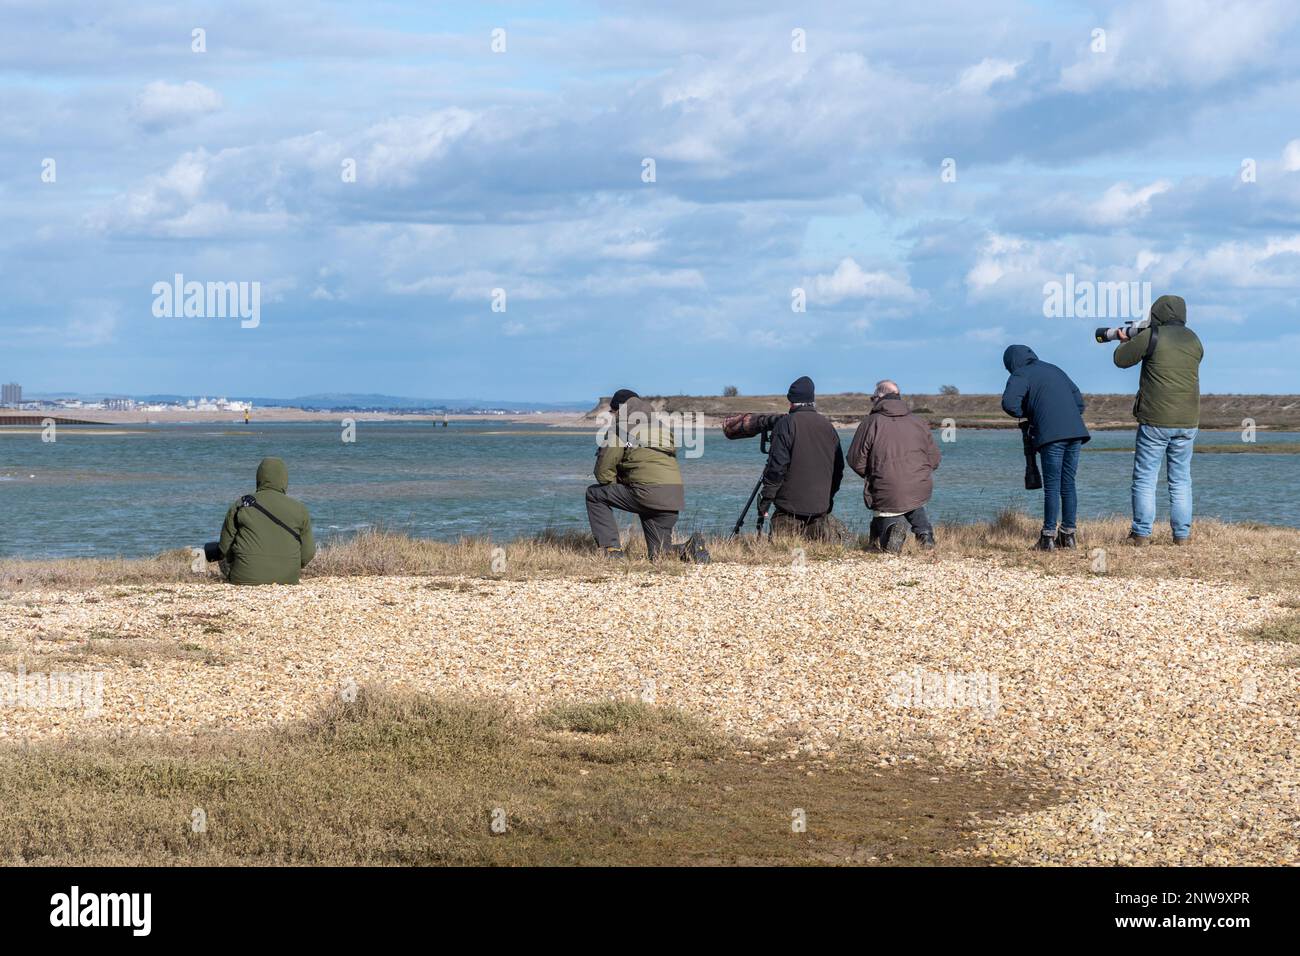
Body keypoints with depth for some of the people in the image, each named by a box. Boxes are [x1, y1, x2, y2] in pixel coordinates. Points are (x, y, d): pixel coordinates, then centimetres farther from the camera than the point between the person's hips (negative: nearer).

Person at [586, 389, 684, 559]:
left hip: (647, 494, -6)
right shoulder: (663, 427, 24)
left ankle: (612, 550, 1)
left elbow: (603, 473, 3)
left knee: (594, 494, 14)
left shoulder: (620, 427, 5)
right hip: (674, 498, 6)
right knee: (659, 557, 19)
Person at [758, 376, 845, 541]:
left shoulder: (785, 424, -7)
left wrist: (765, 500, -7)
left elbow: (776, 466, -11)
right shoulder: (828, 426, 11)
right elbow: (839, 468, 16)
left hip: (790, 509, -5)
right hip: (822, 508, 5)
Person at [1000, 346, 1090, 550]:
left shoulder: (1020, 375, 6)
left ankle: (1048, 537, -5)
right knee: (1068, 485, 11)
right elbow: (1079, 399, 24)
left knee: (1052, 487, -4)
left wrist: (1024, 414, 8)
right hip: (1075, 431, 6)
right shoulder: (1054, 370, 26)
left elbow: (1009, 403, -11)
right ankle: (1068, 534, 13)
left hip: (1052, 435, -6)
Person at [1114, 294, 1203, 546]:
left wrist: (1125, 342, 23)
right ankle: (1182, 534, 9)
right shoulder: (1194, 341, 7)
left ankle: (1141, 534, 0)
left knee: (1145, 478, 2)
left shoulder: (1151, 336, -9)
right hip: (1187, 422, 4)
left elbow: (1121, 360, 0)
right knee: (1180, 480, 11)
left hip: (1155, 421, -4)